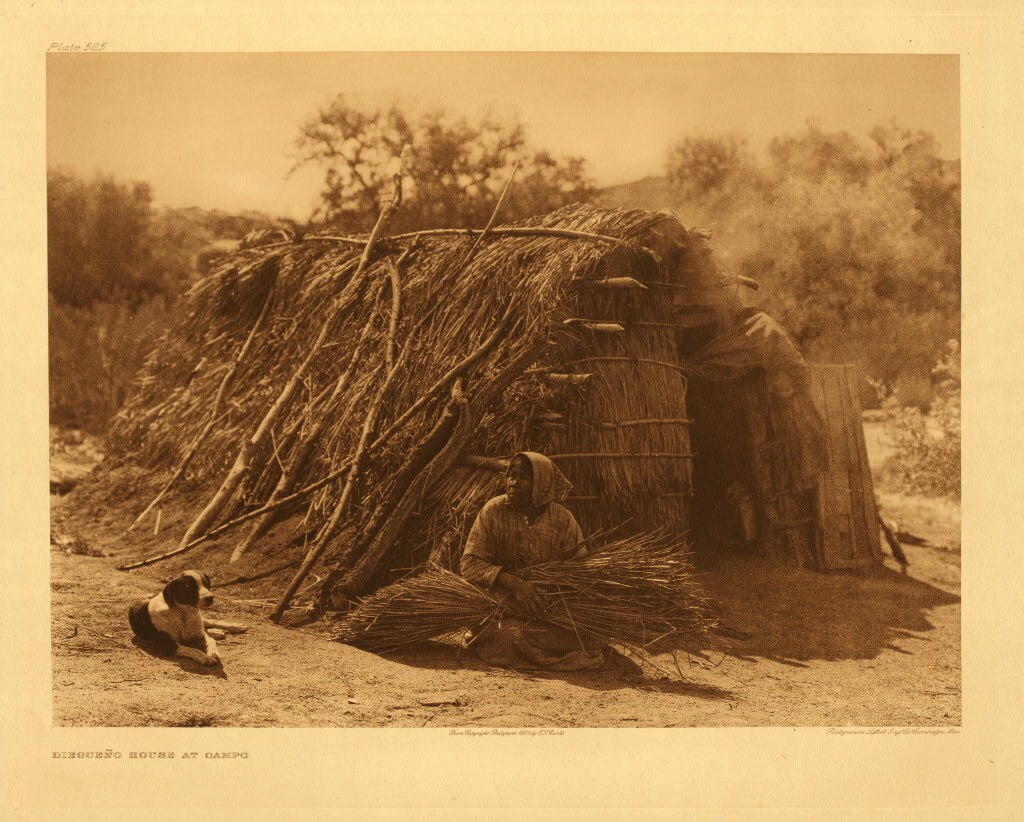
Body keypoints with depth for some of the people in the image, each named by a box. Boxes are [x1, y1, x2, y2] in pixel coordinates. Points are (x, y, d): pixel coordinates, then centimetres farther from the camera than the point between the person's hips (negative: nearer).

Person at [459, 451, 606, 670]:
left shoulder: (563, 519, -1)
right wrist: (513, 583, -27)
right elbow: (469, 564, -11)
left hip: (554, 610, 2)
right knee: (512, 638, -34)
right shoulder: (494, 511, -5)